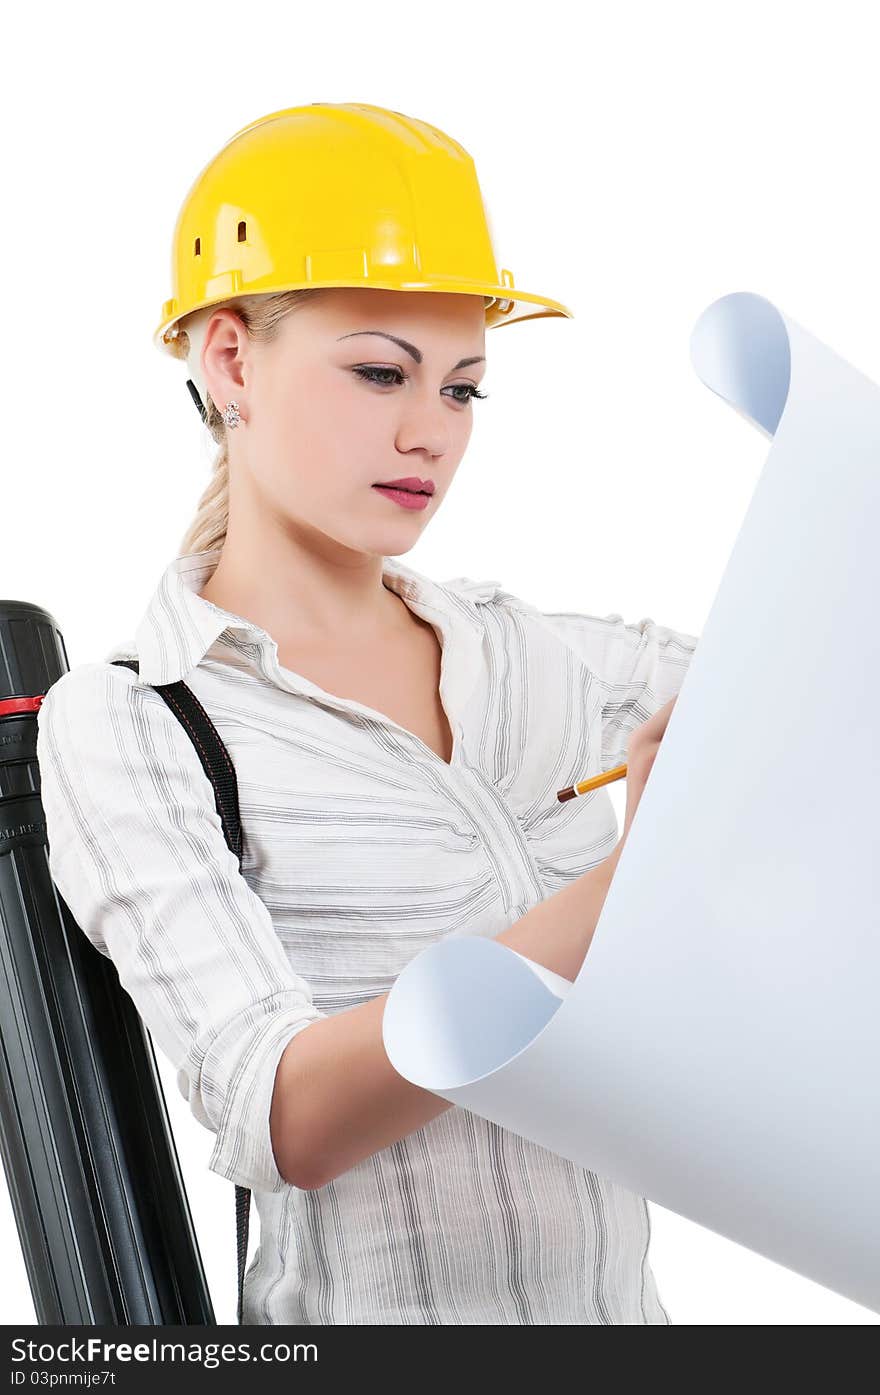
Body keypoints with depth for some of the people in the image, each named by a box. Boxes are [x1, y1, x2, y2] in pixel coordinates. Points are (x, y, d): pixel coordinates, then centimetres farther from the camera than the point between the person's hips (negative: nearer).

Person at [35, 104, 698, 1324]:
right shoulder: (123, 727, -11)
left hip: (623, 1295, 5)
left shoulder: (540, 659, 1)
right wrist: (630, 890, -36)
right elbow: (284, 1118, -23)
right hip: (366, 1304, -4)